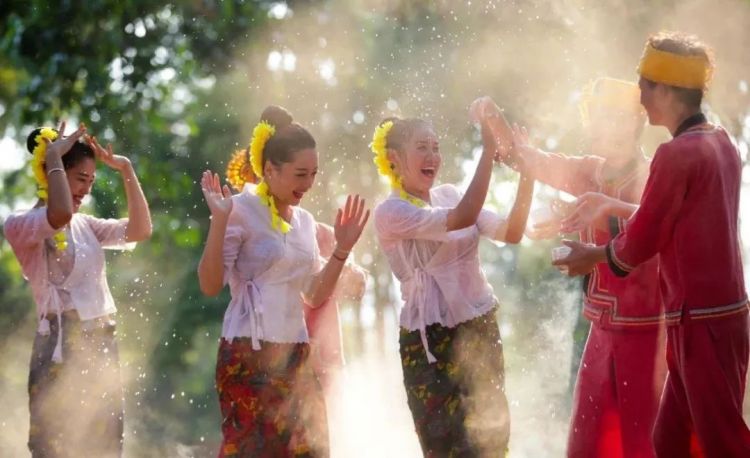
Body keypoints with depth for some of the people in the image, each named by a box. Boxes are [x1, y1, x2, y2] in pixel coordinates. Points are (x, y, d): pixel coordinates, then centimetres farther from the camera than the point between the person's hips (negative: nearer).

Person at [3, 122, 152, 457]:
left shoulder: (84, 225, 15)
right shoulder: (21, 224, -7)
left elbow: (140, 230, 10)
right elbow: (60, 215, -29)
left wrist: (126, 170, 6)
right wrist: (53, 156, -17)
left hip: (101, 344, 8)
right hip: (63, 345, -8)